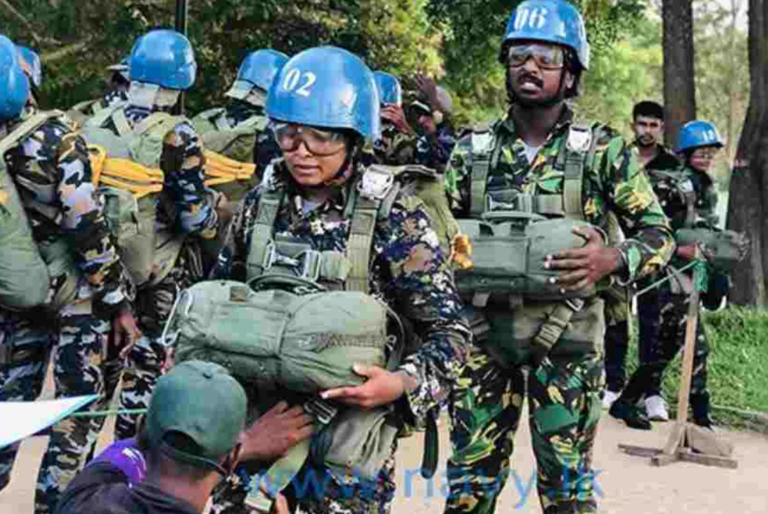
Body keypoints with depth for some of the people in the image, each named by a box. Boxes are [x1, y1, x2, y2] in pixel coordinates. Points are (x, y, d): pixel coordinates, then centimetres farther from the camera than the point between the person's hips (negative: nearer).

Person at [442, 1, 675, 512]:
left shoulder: (603, 150, -3)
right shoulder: (475, 148, 4)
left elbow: (658, 232, -1)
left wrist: (612, 259, -21)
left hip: (565, 336, -2)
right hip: (483, 330, 2)